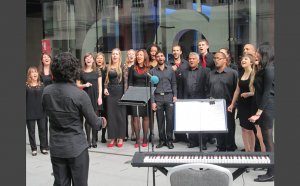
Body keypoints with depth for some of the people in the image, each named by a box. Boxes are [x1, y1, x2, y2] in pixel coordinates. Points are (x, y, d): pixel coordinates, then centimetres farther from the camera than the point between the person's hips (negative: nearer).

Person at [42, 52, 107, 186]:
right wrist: (102, 121, 9)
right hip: (76, 148, -4)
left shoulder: (46, 92, -4)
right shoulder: (80, 94, -20)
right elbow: (94, 124, -12)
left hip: (56, 148, 4)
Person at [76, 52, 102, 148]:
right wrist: (84, 85, -10)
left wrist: (100, 97, -3)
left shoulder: (97, 72, 7)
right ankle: (88, 140, 7)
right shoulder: (81, 72, 5)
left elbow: (100, 85, 5)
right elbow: (77, 85, 9)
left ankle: (94, 140, 10)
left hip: (95, 96, 1)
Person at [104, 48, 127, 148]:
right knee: (111, 114, 4)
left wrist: (126, 93, -14)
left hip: (120, 92, -3)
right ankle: (112, 138, 12)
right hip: (110, 92, 3)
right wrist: (105, 88, -1)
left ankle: (120, 138, 9)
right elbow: (106, 80, 14)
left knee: (120, 114, 2)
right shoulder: (108, 67, 10)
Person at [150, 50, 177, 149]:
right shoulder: (152, 71, 6)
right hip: (158, 98, 0)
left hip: (169, 97, 0)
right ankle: (162, 140, 14)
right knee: (160, 120, 4)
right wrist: (152, 101, -2)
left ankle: (169, 140, 7)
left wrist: (175, 96, -1)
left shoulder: (170, 69, 9)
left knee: (170, 119, -3)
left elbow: (174, 84, 11)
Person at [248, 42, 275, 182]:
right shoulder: (264, 69, 15)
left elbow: (267, 93, -19)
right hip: (264, 107, 10)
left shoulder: (269, 69, -16)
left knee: (268, 140, -4)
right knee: (267, 139, 14)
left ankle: (271, 173, 4)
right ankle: (270, 167, 23)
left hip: (267, 108, -10)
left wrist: (258, 113, -20)